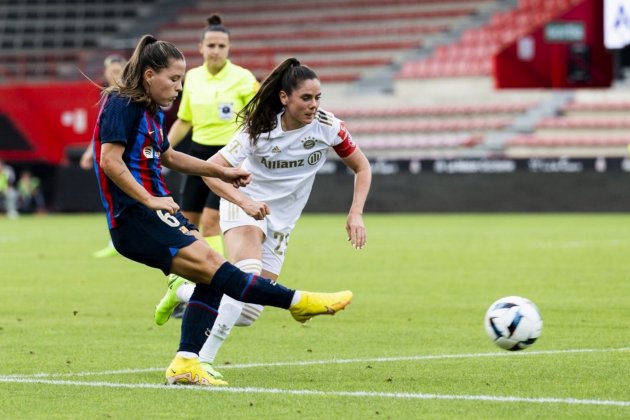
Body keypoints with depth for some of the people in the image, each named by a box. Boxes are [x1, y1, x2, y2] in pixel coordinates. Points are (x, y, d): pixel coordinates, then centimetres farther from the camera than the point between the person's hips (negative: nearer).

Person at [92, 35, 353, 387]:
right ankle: (297, 301, -20)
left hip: (156, 214, 10)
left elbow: (168, 157, 36)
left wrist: (221, 171, 31)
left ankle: (186, 364, -2)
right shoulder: (121, 104, -10)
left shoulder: (151, 113, 19)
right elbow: (110, 160, -19)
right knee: (211, 265, -18)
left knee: (211, 279, -1)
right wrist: (150, 199, -20)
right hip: (134, 221, -10)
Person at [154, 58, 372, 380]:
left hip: (280, 223, 5)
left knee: (247, 314, -1)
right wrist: (244, 202, -37)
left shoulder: (327, 126, -13)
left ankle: (183, 292, 25)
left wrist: (356, 214, -13)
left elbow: (361, 167, 1)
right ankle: (201, 360, -27)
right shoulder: (259, 130, -21)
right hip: (245, 206, -4)